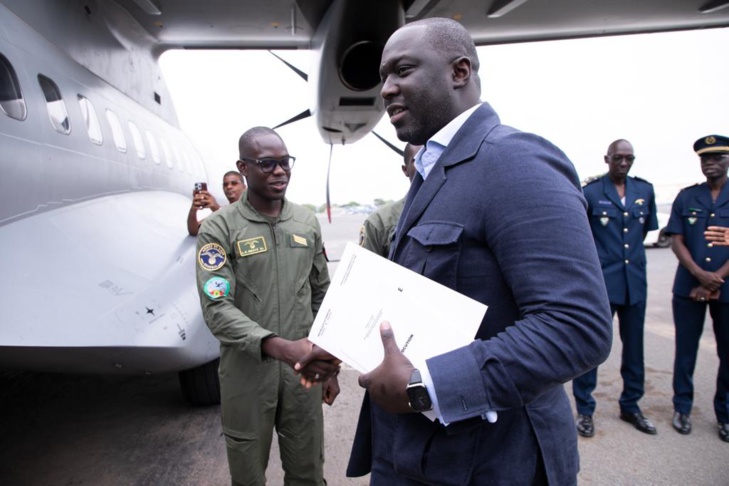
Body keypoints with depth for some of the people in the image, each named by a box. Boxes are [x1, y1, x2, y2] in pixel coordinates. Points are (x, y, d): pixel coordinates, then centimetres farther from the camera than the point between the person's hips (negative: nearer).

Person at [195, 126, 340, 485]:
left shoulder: (307, 222, 4)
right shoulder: (218, 229, -9)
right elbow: (216, 309, -18)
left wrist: (329, 365, 10)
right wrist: (279, 347, -32)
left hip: (303, 371, 3)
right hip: (247, 374, -2)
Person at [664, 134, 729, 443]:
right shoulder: (686, 197, 6)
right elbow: (676, 241, 0)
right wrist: (699, 274, -13)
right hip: (688, 287, 1)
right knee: (686, 350, 8)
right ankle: (682, 408, 21)